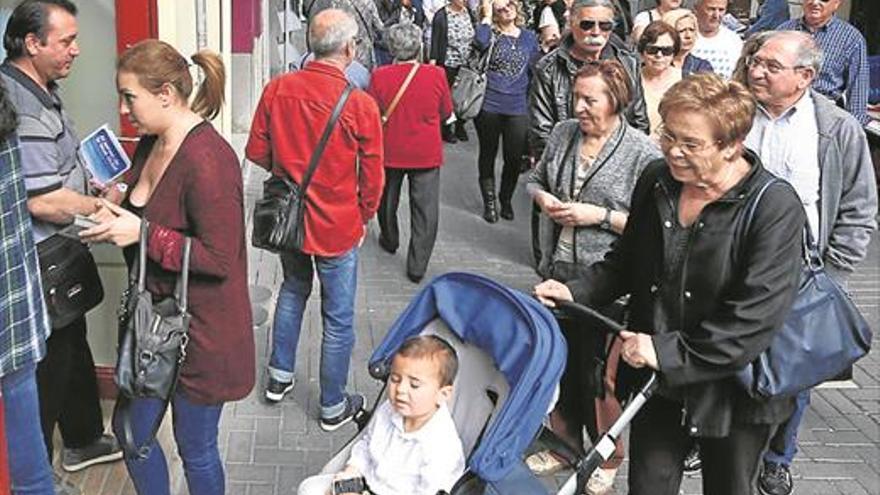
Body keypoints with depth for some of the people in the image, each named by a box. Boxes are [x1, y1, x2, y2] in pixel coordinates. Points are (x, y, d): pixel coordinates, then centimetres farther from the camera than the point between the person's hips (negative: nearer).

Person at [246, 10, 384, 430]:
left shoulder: (277, 89, -10)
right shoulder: (360, 104, -20)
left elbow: (257, 152, 0)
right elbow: (372, 176, -11)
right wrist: (364, 217, 7)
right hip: (338, 226, -4)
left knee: (293, 290, 29)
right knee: (338, 318, 11)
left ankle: (279, 376, 41)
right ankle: (333, 407, 25)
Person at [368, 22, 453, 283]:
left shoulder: (380, 76, -14)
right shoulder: (436, 75, -13)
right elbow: (446, 113, 0)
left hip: (390, 151, 1)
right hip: (427, 153, -1)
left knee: (387, 199, 25)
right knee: (425, 210, 4)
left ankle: (390, 240, 46)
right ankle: (417, 266, 4)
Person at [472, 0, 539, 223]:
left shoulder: (529, 37, 8)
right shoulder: (491, 33, -2)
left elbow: (535, 72, 14)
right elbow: (479, 43, -27)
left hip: (518, 108, 2)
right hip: (489, 106, -2)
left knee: (515, 158, 4)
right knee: (488, 154, 10)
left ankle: (506, 200, 27)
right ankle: (489, 201, 25)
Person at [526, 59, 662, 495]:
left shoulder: (642, 153, -13)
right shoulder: (562, 133, 4)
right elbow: (535, 178, 17)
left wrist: (599, 215, -19)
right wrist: (543, 198, -5)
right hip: (558, 273, 6)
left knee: (599, 372, 7)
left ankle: (607, 459, 29)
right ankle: (564, 441, 39)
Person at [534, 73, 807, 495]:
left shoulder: (775, 206, -19)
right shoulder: (656, 181, -1)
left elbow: (757, 315, -25)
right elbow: (626, 261, 13)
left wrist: (669, 352, -26)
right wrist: (575, 292, -4)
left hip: (733, 391, -4)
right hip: (657, 381, 4)